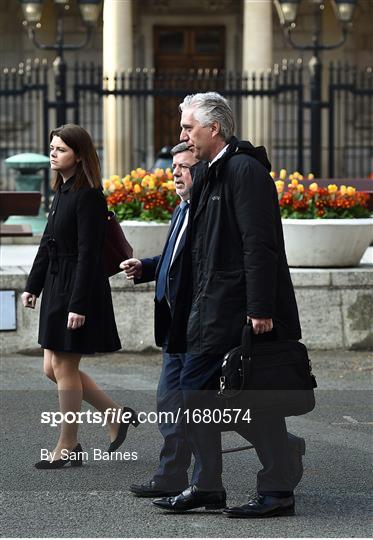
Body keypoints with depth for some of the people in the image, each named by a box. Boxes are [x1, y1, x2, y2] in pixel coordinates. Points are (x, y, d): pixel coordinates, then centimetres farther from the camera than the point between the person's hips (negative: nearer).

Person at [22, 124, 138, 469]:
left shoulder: (88, 197, -15)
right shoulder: (62, 191, 12)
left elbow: (88, 253, -19)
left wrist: (78, 304, -22)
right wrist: (32, 285, 18)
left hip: (78, 289, -9)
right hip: (56, 286, 9)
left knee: (64, 366, -2)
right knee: (53, 368, 11)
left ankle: (68, 447, 9)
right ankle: (116, 415, 22)